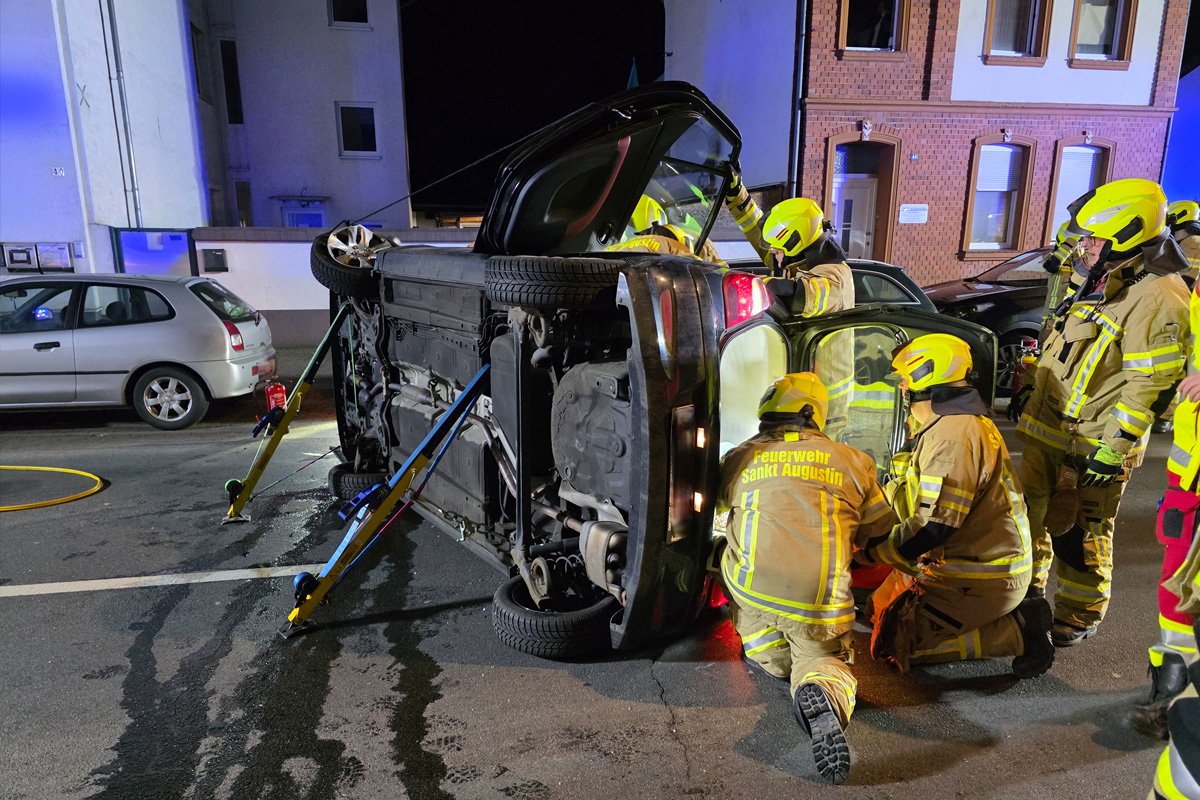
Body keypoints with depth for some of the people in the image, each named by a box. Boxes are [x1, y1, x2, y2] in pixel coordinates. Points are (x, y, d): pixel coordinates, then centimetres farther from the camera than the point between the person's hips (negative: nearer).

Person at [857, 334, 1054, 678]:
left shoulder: (954, 436, -23)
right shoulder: (946, 426, 12)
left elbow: (935, 525, -27)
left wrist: (870, 551, -18)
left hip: (982, 580, -10)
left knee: (895, 644, -9)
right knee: (881, 611, 16)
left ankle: (1018, 631, -4)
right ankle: (1007, 617, 15)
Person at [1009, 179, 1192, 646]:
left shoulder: (1156, 299, -19)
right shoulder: (1098, 284, 12)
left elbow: (1148, 387, -22)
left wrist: (1112, 450, -23)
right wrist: (1028, 390, 23)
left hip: (1090, 447, -9)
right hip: (1046, 431, 9)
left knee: (1079, 535, 2)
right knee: (1029, 512, 18)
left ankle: (1079, 617, 21)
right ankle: (1027, 590, 37)